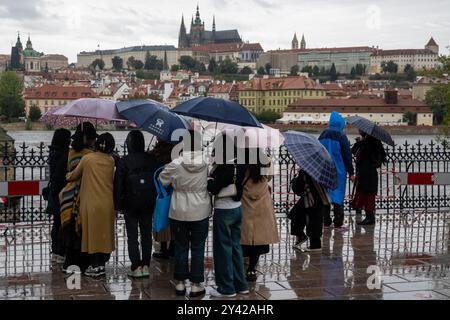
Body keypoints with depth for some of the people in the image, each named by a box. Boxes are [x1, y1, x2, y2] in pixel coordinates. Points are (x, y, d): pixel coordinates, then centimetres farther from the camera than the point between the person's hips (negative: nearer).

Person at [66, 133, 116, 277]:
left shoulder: (87, 158, -7)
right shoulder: (111, 161, 0)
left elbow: (75, 175, 5)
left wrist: (67, 176, 28)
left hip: (91, 203, -3)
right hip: (107, 204, 3)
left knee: (92, 232, 5)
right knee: (105, 232, 11)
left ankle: (95, 265, 7)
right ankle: (101, 264, 16)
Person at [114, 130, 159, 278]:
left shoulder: (124, 161, -10)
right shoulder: (152, 160, 0)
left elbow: (118, 184, -8)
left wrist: (117, 204, -2)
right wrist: (155, 201, 14)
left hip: (131, 204, -3)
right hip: (148, 204, 3)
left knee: (132, 236, 3)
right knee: (147, 234, 10)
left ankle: (136, 267, 1)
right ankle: (145, 266, 11)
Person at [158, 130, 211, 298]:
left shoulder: (175, 164, -12)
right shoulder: (207, 164, -10)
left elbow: (163, 181, 1)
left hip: (179, 213, 0)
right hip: (200, 212, 0)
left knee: (180, 248, 11)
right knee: (198, 248, 8)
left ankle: (180, 283, 18)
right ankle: (196, 284, 11)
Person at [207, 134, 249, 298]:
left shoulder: (223, 168, -20)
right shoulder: (239, 165, 2)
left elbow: (213, 189, -19)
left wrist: (210, 176, -4)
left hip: (223, 211, -8)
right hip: (237, 208, 8)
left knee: (223, 248, 2)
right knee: (235, 246, 16)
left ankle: (227, 288, 8)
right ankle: (241, 284, 23)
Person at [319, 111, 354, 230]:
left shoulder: (322, 136, 6)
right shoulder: (341, 136, -9)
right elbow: (347, 155, -8)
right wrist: (351, 172, -3)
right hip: (338, 171, -5)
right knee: (338, 195, 0)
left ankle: (326, 222, 12)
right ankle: (338, 223, -2)